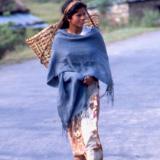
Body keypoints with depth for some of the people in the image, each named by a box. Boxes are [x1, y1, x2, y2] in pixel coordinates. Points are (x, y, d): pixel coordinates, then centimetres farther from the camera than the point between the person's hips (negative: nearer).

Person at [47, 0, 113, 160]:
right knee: (74, 128, 5)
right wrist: (71, 77, -12)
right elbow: (56, 64, 4)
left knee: (89, 126, -12)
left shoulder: (94, 34, 0)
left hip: (89, 87, -1)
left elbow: (101, 59, 3)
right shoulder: (60, 38, 0)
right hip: (69, 89, 1)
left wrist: (93, 75, -14)